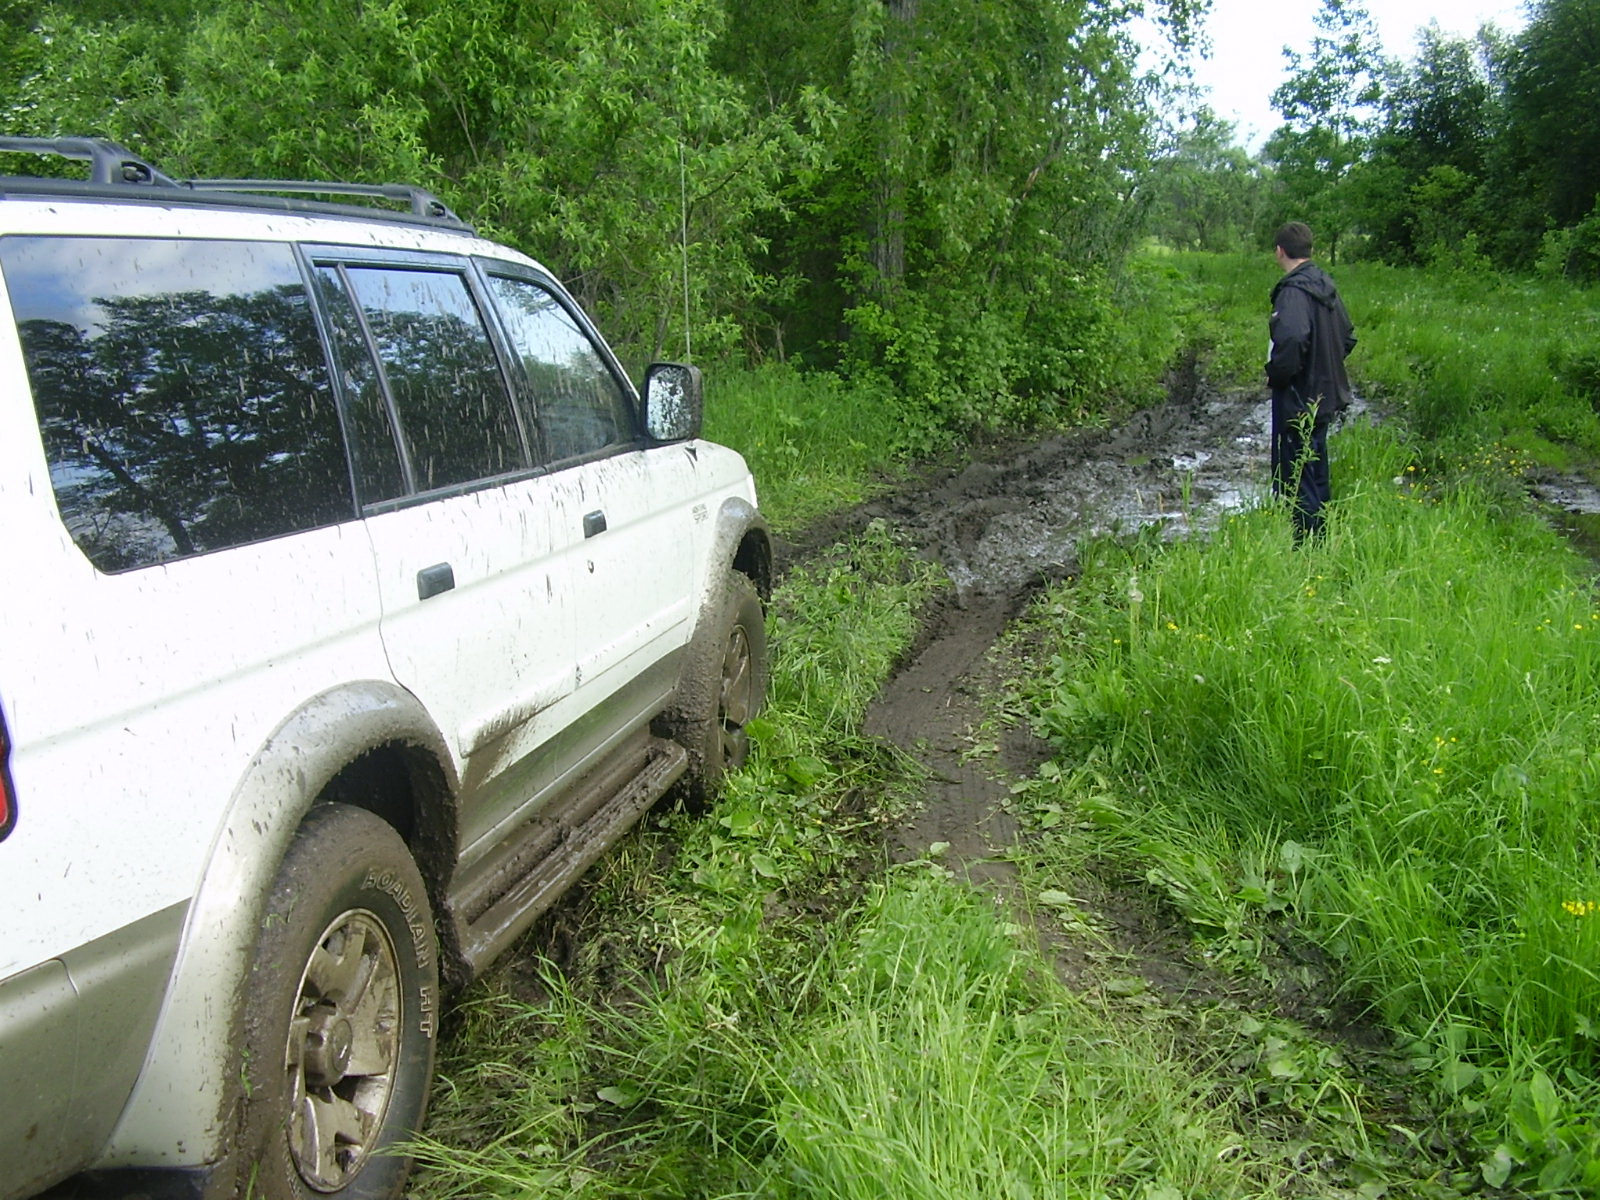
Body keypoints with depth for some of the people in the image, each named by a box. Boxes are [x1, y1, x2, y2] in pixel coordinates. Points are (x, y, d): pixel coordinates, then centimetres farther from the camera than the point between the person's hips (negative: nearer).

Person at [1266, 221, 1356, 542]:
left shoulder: (1293, 291, -20)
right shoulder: (1326, 286, 8)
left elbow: (1292, 341, -35)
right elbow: (1348, 337, 17)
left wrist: (1276, 375, -20)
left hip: (1297, 401, -9)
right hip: (1324, 397, 9)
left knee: (1295, 482, -2)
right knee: (1317, 477, 20)